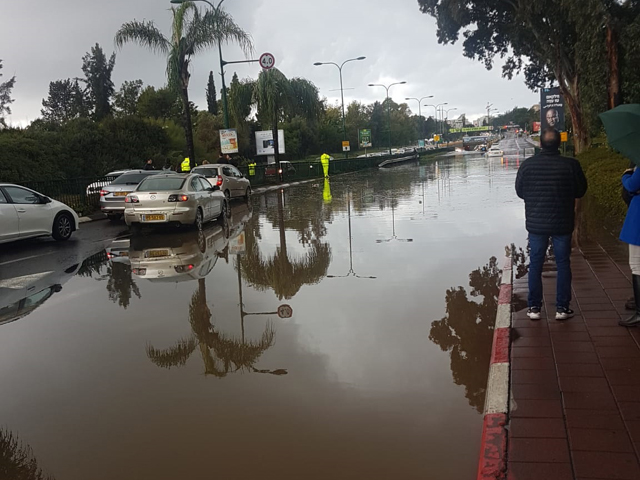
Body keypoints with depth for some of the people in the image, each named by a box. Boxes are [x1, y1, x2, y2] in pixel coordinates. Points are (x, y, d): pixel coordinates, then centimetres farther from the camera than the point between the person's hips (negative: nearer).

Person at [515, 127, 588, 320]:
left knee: (535, 265, 10)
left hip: (536, 224, 1)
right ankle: (562, 308, 14)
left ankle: (534, 308, 14)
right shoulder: (571, 165, -12)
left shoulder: (527, 165, -10)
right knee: (563, 264, 11)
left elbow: (519, 191, 2)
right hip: (562, 224, -1)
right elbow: (581, 191, 1)